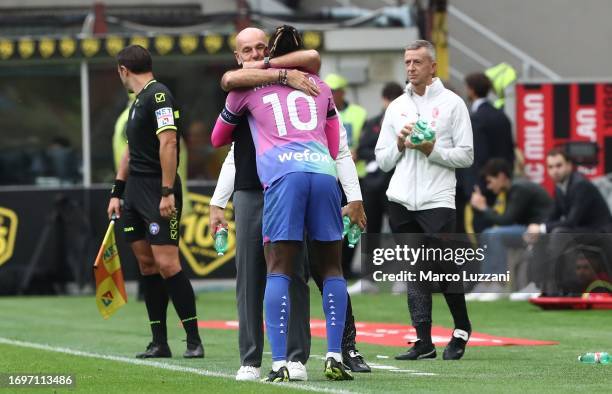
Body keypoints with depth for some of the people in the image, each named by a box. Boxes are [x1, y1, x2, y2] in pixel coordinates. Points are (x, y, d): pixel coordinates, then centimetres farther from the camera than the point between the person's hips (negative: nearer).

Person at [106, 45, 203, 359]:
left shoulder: (158, 95, -12)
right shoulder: (139, 101, 17)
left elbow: (168, 143, -20)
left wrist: (167, 192, -24)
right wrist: (117, 192, 24)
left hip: (158, 191, -10)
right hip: (136, 191, 10)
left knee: (166, 264, -13)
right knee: (146, 263, 7)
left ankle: (194, 339, -8)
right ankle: (159, 342, 10)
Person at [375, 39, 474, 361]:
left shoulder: (452, 104, 2)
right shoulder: (396, 107, 15)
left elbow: (465, 156, -1)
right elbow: (382, 161, 15)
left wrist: (432, 150, -13)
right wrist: (400, 144, -3)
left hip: (437, 201, -4)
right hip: (401, 201, 4)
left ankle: (461, 329, 12)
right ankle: (423, 342, 4)